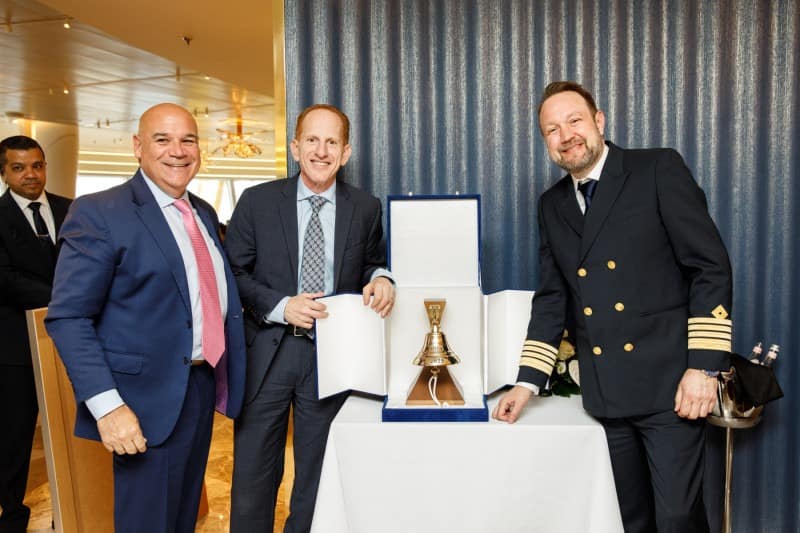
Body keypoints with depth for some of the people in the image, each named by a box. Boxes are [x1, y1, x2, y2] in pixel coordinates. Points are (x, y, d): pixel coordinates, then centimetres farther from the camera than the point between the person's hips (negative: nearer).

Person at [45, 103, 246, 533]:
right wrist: (107, 404, -23)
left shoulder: (204, 213, 10)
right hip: (150, 400, -7)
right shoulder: (99, 214, -13)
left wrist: (223, 373, 9)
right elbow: (68, 317, -16)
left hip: (204, 386, 7)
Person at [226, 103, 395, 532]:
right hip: (266, 352, -1)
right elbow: (233, 272, -2)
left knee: (317, 472, 16)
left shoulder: (366, 208, 2)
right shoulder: (257, 201, -2)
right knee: (253, 472, 12)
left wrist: (381, 279, -12)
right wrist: (281, 306, -17)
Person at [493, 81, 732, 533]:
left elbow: (712, 266, -8)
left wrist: (704, 365, -14)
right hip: (605, 392, 5)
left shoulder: (659, 169, -3)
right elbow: (552, 298, 14)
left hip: (667, 383, -4)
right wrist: (528, 381, 8)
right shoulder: (553, 205, 12)